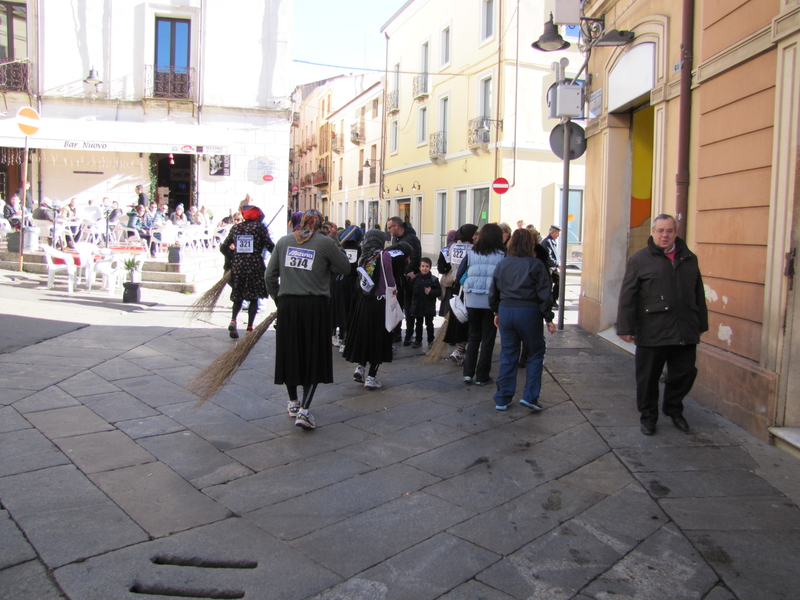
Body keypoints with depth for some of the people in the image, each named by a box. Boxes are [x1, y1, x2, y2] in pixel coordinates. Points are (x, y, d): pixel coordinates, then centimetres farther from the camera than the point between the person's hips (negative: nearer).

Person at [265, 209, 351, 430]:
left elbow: (270, 275, 6)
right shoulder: (325, 243, -3)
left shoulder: (284, 241, 7)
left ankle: (293, 403, 32)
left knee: (289, 353, 17)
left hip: (287, 304, 3)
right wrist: (335, 244, 14)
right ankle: (304, 410, -5)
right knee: (314, 357, 5)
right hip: (315, 306, -3)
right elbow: (345, 268, 7)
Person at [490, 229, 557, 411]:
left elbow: (493, 292, 11)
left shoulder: (502, 264, 5)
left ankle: (502, 399, 15)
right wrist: (548, 318, -1)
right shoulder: (536, 265, -7)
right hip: (528, 312, -4)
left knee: (507, 355, 12)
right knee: (535, 354, 12)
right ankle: (529, 396, 6)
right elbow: (544, 294, -8)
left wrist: (497, 312, 23)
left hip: (506, 311, 4)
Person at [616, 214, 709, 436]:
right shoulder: (640, 259, -1)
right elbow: (627, 296, -5)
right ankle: (648, 416, 24)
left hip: (685, 332, 4)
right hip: (652, 332, -3)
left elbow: (699, 295, 17)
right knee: (648, 377, 6)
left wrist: (701, 324, 15)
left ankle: (673, 409, 34)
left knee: (685, 373, 10)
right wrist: (625, 328, -9)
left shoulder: (689, 259, 12)